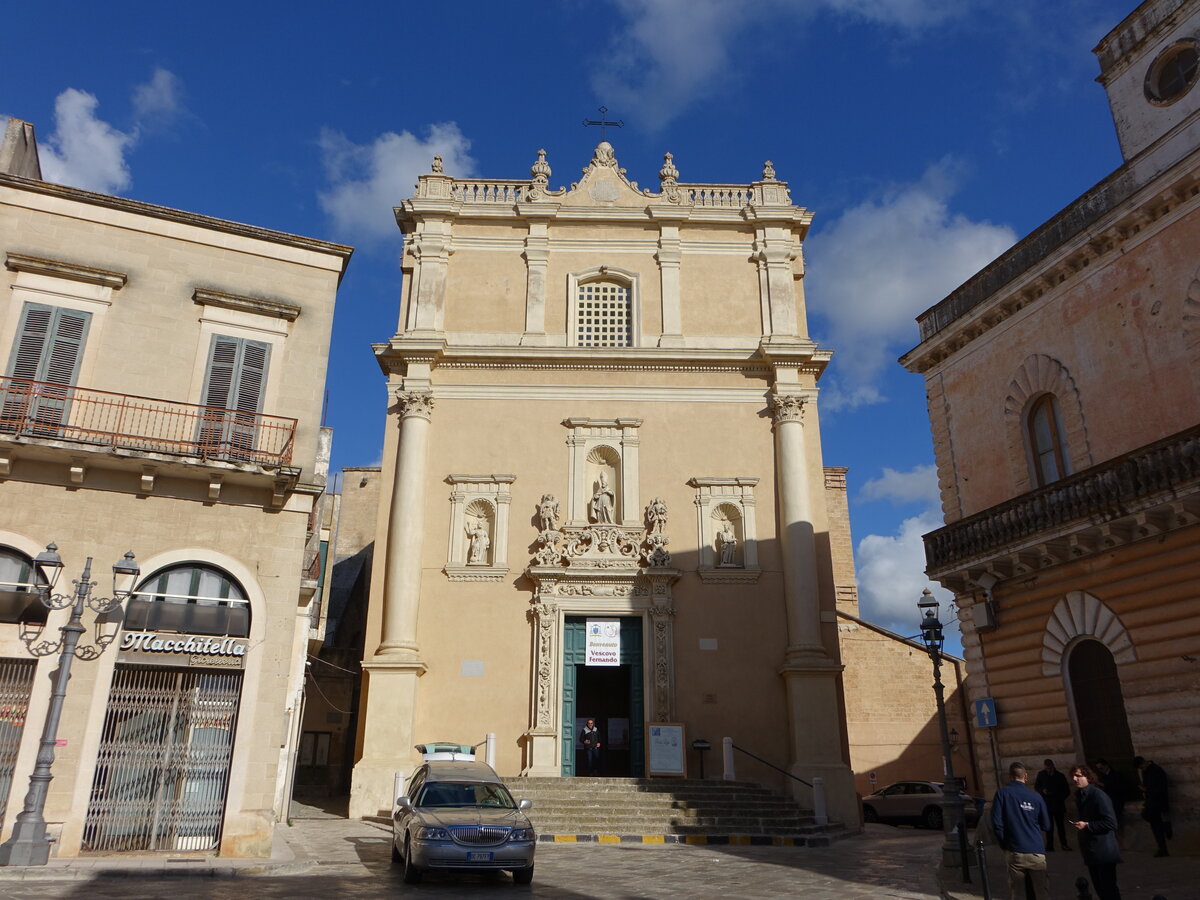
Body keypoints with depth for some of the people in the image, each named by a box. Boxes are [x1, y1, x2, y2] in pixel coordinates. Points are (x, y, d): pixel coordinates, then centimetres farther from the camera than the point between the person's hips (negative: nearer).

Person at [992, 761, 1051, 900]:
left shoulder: (1002, 793, -5)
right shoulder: (1036, 796, -1)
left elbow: (997, 824, -9)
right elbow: (1046, 826, 8)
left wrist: (1004, 845, 6)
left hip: (1014, 852, -1)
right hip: (1036, 852, 1)